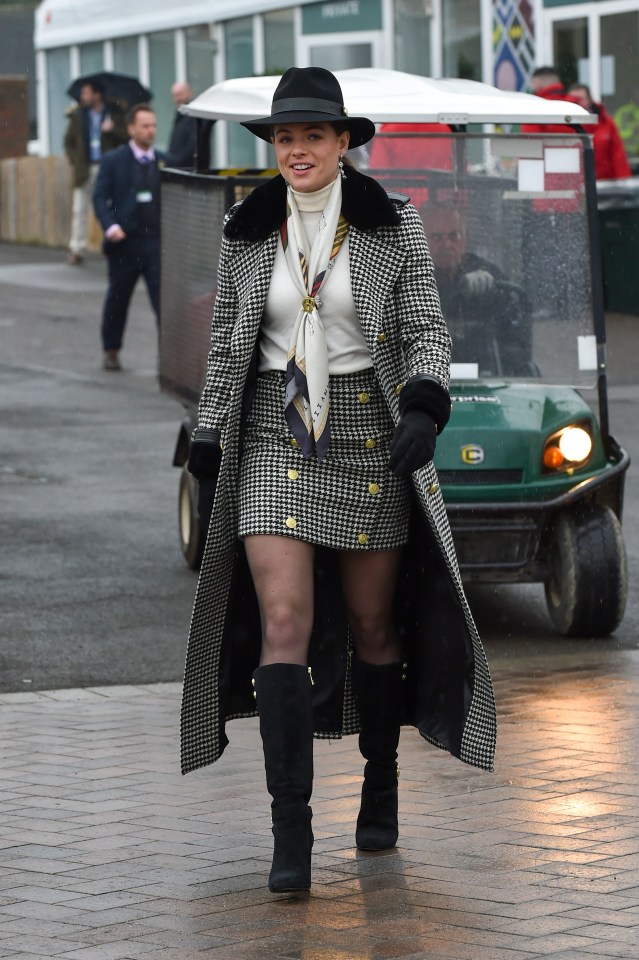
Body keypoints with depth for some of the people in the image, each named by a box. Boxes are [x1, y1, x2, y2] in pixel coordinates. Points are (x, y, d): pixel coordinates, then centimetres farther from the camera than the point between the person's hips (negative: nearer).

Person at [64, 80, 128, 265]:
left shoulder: (115, 115, 3)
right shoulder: (78, 115, 8)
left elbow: (127, 137, -2)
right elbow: (69, 141, 15)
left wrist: (113, 130, -19)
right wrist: (74, 161, 3)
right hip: (85, 169, 1)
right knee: (79, 209, -4)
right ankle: (77, 249, -1)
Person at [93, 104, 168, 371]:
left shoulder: (163, 161, 8)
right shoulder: (113, 161, 0)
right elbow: (100, 198, -5)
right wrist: (110, 226, -19)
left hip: (156, 241, 1)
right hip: (125, 242, -1)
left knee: (165, 298, -9)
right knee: (117, 299, 12)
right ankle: (111, 351, 28)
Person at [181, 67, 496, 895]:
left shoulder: (392, 228, -1)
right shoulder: (247, 235, 5)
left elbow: (427, 331, -5)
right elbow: (225, 348, 11)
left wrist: (423, 411, -23)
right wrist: (208, 452, 7)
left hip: (368, 435, 0)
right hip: (275, 440, 1)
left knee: (372, 625, 9)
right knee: (285, 624, -12)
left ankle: (380, 787, 32)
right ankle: (290, 828, -15)